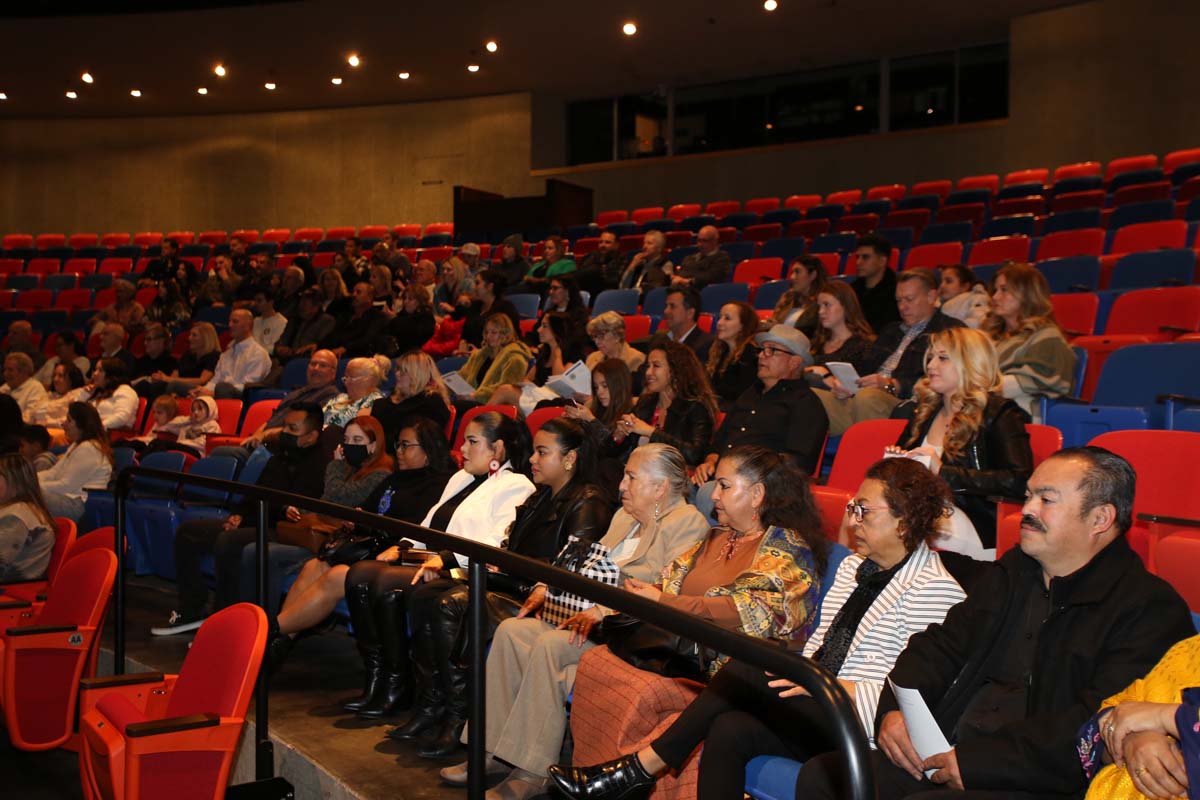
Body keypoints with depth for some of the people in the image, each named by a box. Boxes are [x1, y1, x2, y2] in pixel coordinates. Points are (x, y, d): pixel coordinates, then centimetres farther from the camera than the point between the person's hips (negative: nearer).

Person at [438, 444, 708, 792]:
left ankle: (534, 770, -21)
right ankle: (496, 751, -8)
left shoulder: (689, 523, -8)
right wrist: (547, 587, 4)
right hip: (588, 616, 9)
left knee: (550, 644, -29)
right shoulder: (624, 516, 22)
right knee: (510, 630, -11)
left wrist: (601, 612, -27)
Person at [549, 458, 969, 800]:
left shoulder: (935, 590, -9)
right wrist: (796, 676, -1)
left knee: (750, 669, -24)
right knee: (729, 728, -21)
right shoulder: (853, 566, 17)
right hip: (817, 711, 8)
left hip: (860, 728, -8)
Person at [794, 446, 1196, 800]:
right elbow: (942, 644, 19)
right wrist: (895, 708, -2)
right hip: (945, 757, 7)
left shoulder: (1150, 609, -6)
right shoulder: (1013, 572, 19)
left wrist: (979, 761, -21)